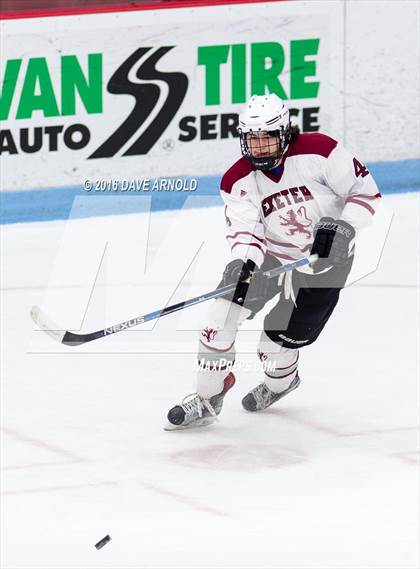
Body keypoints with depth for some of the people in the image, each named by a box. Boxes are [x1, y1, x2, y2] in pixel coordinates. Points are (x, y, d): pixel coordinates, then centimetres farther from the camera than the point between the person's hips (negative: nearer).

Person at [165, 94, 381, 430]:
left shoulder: (319, 151, -21)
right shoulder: (238, 181, -11)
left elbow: (365, 191, -14)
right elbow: (244, 230, -21)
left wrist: (344, 227, -29)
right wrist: (243, 262, -42)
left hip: (325, 261, -4)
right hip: (270, 255, 4)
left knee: (280, 339, -4)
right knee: (224, 311, -13)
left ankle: (281, 380, 34)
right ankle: (207, 399, 0)